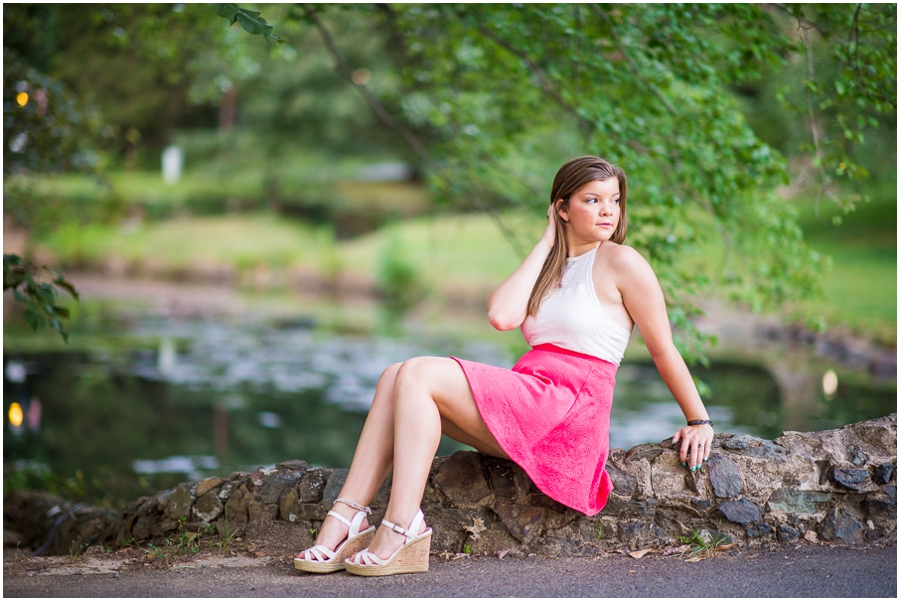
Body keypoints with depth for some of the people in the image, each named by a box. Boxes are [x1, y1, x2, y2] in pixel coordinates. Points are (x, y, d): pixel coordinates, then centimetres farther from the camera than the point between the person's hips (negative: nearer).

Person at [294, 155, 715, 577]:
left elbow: (664, 349, 5)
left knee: (420, 375, -19)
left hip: (569, 410, -7)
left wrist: (699, 421, 7)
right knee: (397, 377, -10)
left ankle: (402, 531, -27)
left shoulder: (621, 262, 1)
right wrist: (545, 245, 6)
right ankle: (344, 520, -20)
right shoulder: (549, 267, 20)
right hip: (525, 406, 7)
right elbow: (501, 316, -1)